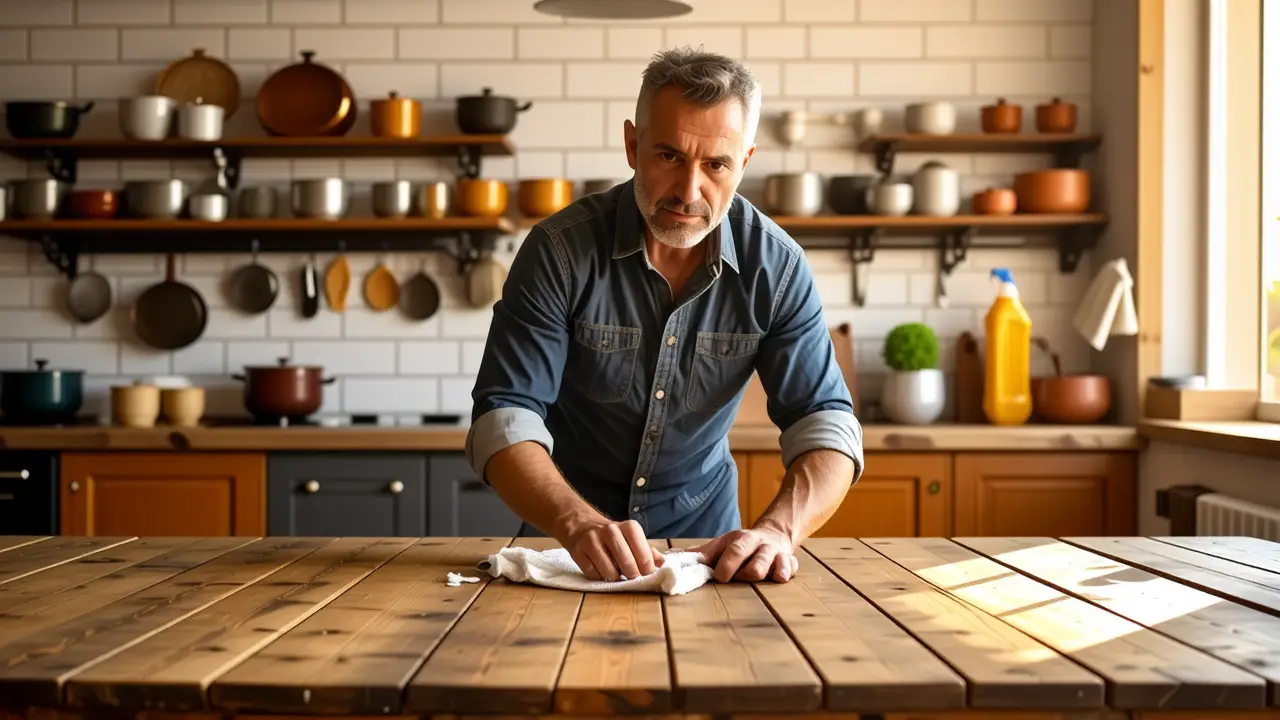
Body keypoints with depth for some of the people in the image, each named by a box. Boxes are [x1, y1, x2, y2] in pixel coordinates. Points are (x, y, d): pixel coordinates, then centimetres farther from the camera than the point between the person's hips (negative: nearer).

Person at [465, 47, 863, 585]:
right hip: (565, 539, -1)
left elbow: (826, 424, -12)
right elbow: (504, 420, -21)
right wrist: (582, 524, -40)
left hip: (703, 531, 1)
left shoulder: (776, 267, -10)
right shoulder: (560, 250, -16)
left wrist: (778, 530, -33)